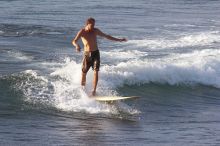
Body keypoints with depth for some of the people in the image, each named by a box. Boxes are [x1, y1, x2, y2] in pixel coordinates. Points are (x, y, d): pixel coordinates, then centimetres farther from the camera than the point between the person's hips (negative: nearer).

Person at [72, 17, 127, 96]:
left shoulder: (96, 31, 0)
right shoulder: (82, 32, -8)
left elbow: (106, 36, 13)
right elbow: (74, 41, -21)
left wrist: (119, 39, 15)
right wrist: (77, 45, -46)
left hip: (95, 53, 1)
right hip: (87, 54, -1)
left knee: (96, 71, -14)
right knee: (83, 73, 2)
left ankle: (94, 91, -17)